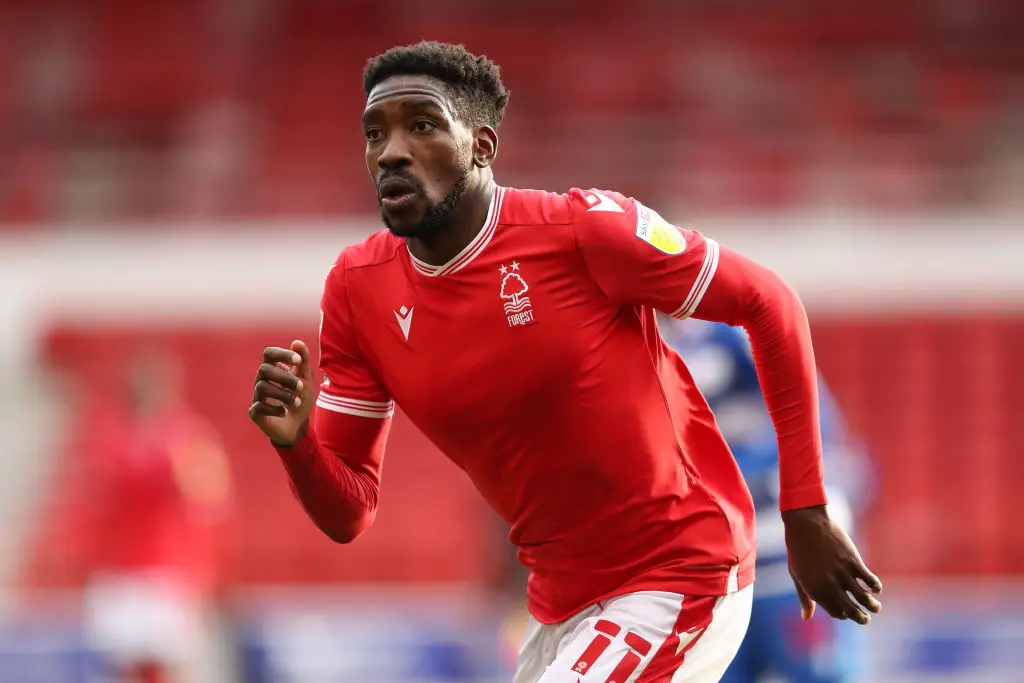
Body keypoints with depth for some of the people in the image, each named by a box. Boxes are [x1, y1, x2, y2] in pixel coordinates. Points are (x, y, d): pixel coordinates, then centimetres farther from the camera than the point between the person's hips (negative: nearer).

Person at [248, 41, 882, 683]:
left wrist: (807, 514, -9)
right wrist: (295, 441, -21)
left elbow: (769, 302, -8)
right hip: (561, 602, 7)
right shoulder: (357, 289, -2)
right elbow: (349, 515, 2)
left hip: (679, 577, -7)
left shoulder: (581, 228, -18)